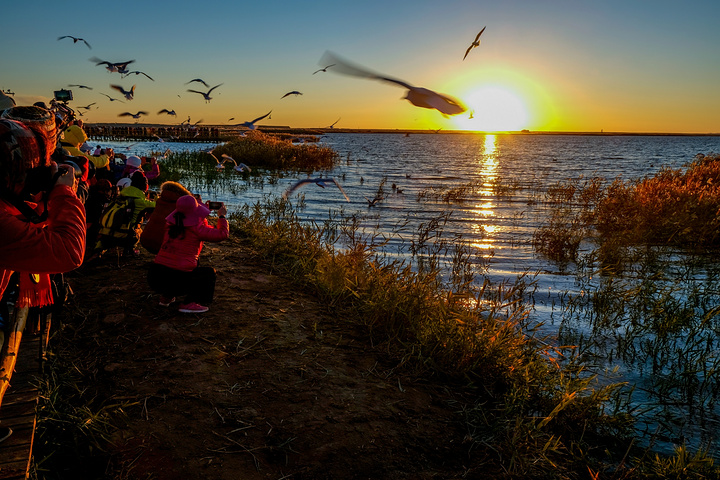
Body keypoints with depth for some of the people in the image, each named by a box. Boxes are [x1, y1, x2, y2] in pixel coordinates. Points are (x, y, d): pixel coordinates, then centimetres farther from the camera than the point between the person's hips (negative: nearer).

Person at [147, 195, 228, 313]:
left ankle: (166, 297, 30)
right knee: (209, 274, 18)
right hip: (176, 280, -7)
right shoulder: (196, 229, -9)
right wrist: (222, 216, 13)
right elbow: (223, 234, -2)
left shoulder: (171, 226, 10)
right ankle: (189, 303, 0)